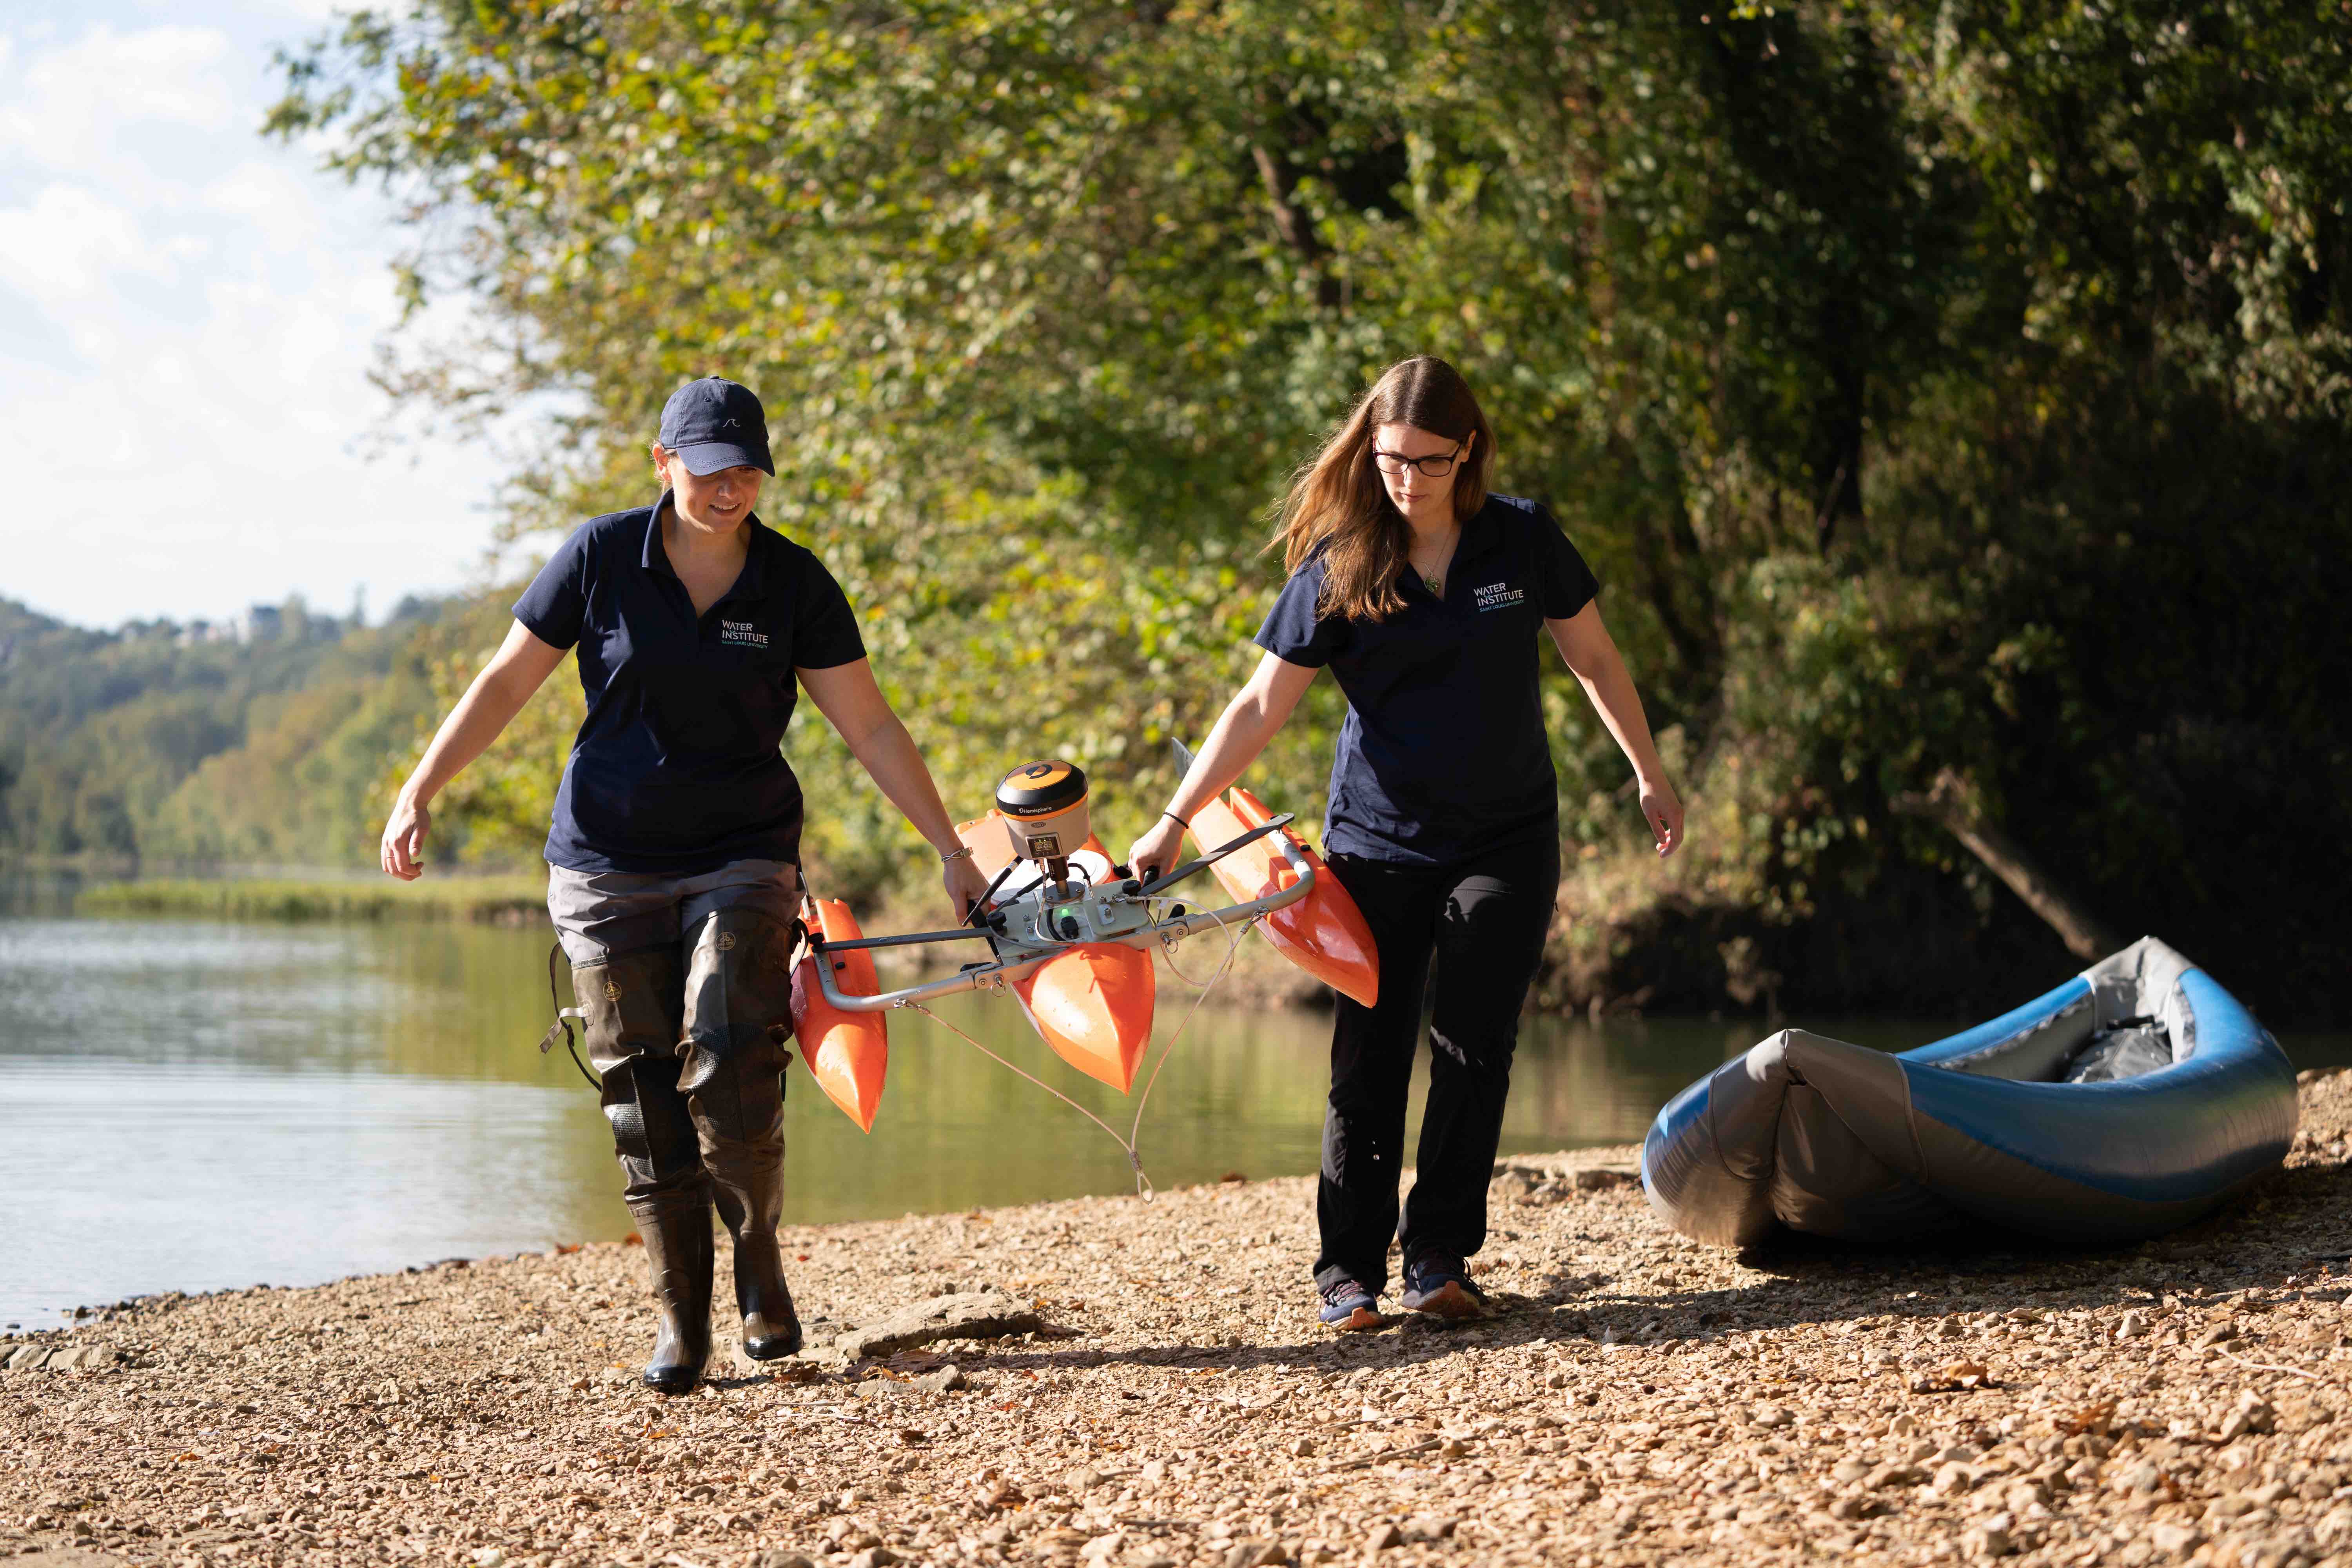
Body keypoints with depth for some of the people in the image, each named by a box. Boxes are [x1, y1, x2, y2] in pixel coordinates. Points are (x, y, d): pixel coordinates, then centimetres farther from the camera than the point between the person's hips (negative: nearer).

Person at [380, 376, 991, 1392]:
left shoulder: (793, 583, -2)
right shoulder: (602, 557, -3)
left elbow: (870, 727, 2)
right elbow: (506, 682, 3)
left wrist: (950, 851, 1)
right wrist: (420, 794, -4)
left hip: (741, 860, -1)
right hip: (606, 868, 1)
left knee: (729, 1066, -19)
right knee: (642, 1096, -1)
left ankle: (759, 1264, 3)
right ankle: (680, 1318, 8)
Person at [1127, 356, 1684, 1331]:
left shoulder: (1522, 541, -3)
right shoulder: (1338, 569, -6)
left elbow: (1593, 659, 11)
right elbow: (1262, 707, -5)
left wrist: (1648, 773, 15)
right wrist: (1174, 822, -10)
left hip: (1508, 840, 1)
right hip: (1377, 842, -1)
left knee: (1473, 1050, -2)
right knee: (1368, 1058, -3)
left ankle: (1440, 1259, 6)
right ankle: (1349, 1271, 3)